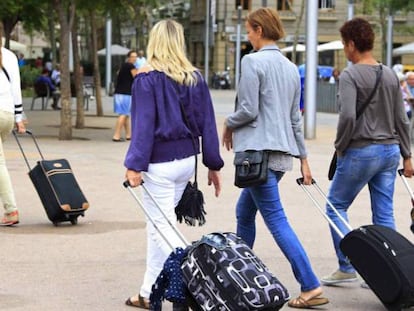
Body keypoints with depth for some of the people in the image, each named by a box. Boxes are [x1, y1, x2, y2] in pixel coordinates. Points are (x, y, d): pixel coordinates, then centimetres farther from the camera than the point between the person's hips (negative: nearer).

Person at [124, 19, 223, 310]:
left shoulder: (148, 78, -10)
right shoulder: (196, 78, 5)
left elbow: (144, 124, -15)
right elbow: (207, 123, 7)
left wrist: (135, 165, -15)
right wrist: (213, 165, 12)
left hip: (160, 163, -6)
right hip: (187, 160, 6)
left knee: (162, 227, -1)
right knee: (158, 224, 18)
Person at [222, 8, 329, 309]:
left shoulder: (253, 61, -10)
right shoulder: (291, 67, 14)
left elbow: (248, 110, -14)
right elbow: (295, 117, 17)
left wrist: (229, 124, 5)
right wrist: (303, 157, 20)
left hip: (259, 151, -8)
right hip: (283, 152, 8)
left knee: (276, 220, -7)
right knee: (244, 213, 21)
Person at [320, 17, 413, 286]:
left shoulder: (350, 76, -11)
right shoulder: (391, 75, 9)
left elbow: (348, 117, -21)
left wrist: (340, 147, -7)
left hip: (360, 151, -6)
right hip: (390, 151, 6)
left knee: (336, 206, 9)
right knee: (384, 215, 9)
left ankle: (347, 267, 4)